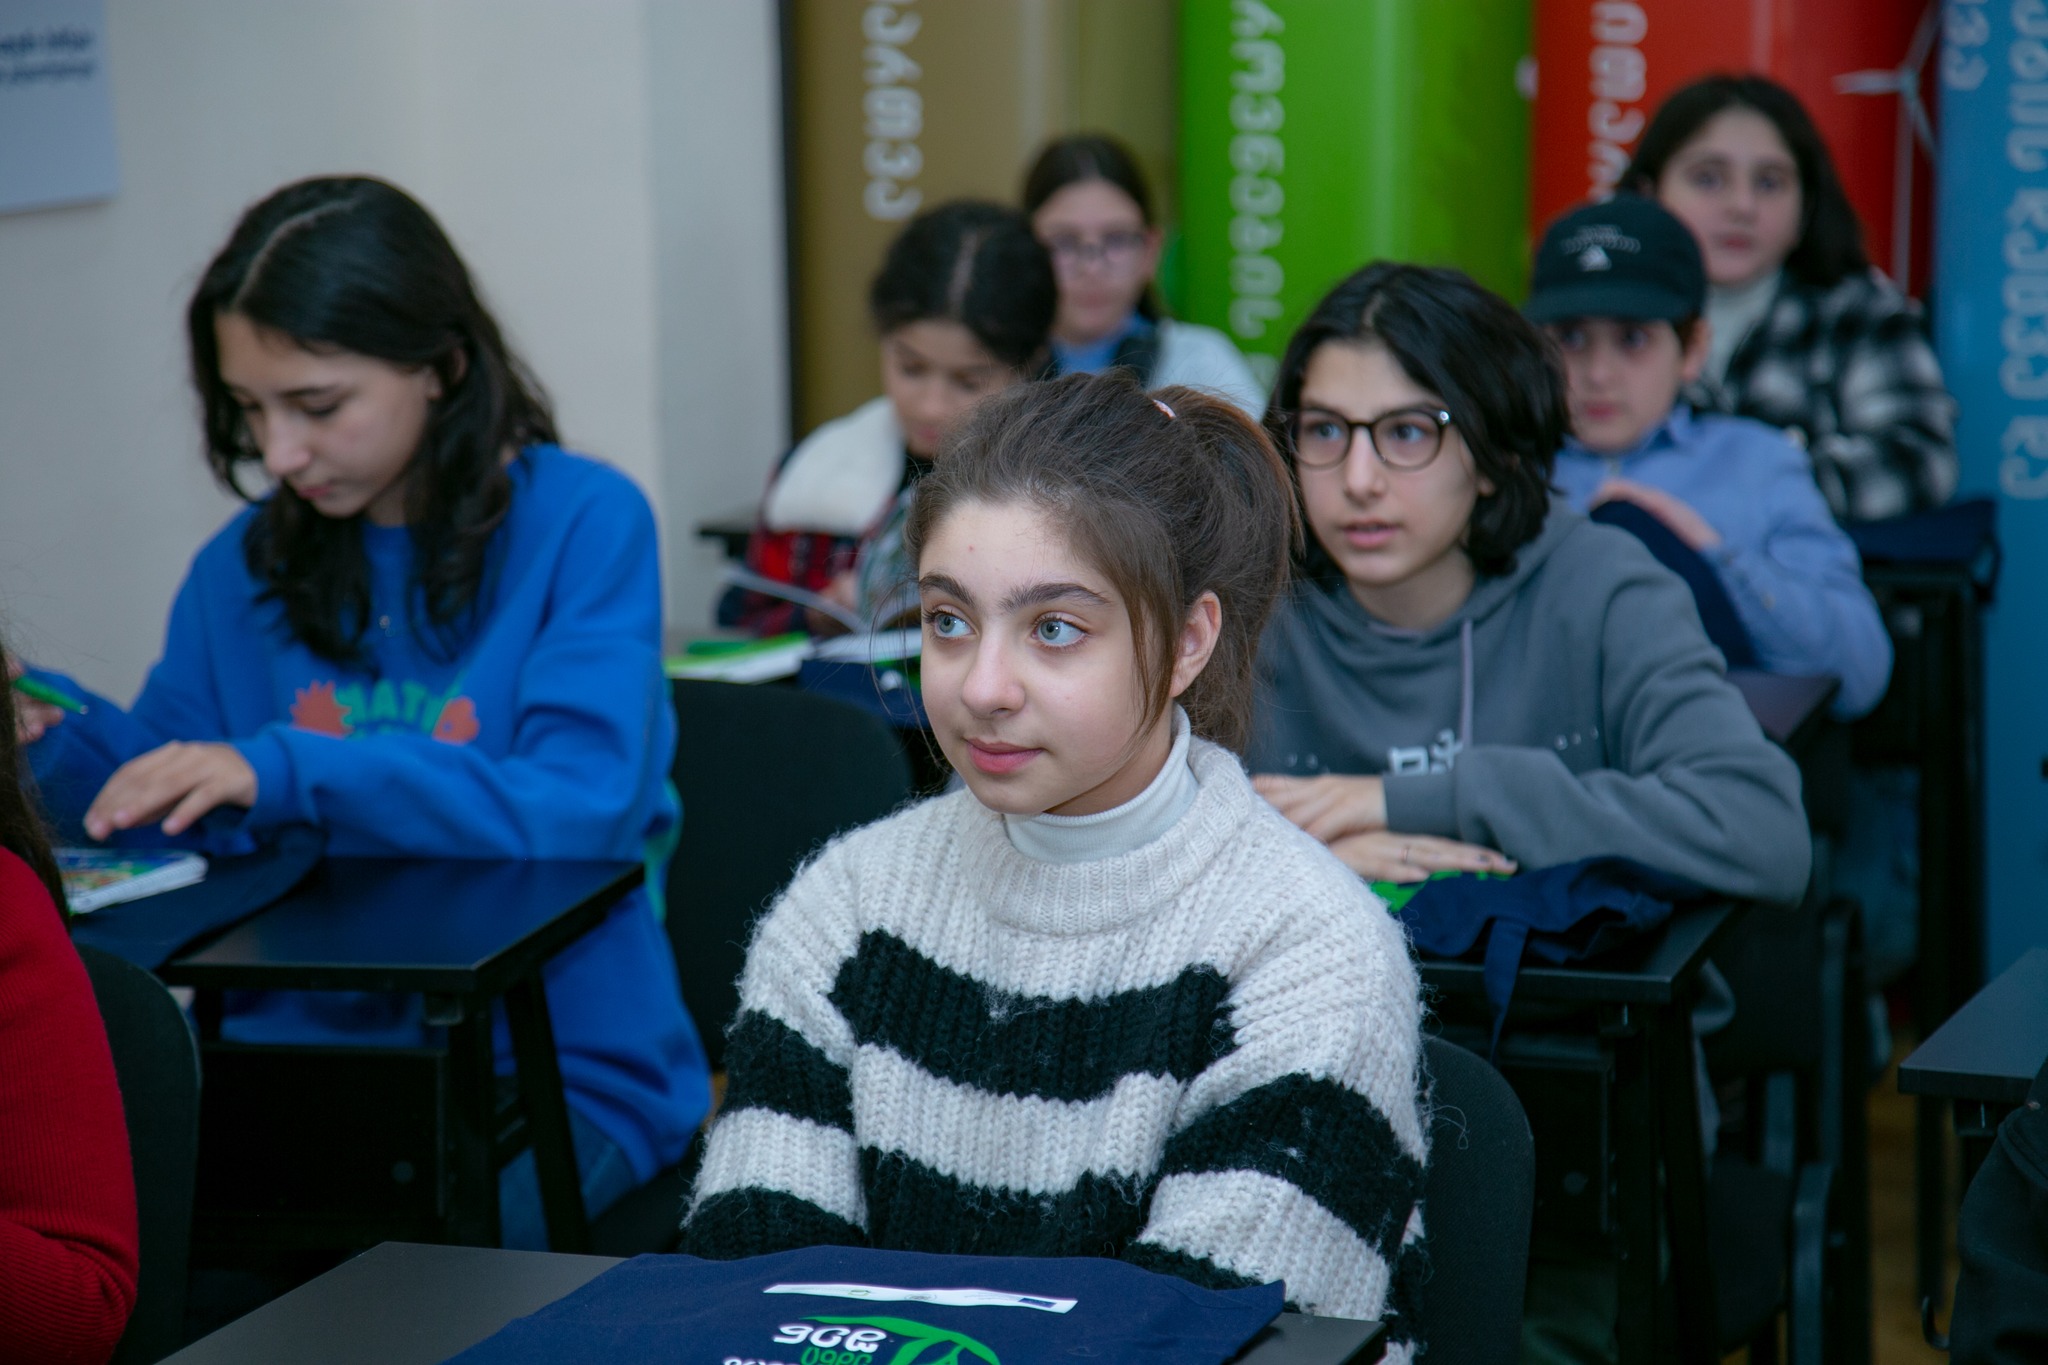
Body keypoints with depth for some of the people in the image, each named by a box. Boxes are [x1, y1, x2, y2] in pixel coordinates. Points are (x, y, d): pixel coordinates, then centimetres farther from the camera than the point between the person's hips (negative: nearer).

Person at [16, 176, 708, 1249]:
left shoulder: (583, 524, -4)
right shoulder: (249, 561, 12)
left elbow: (581, 813, -16)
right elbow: (169, 810, 14)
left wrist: (288, 771, -24)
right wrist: (51, 731, -7)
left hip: (558, 1069, -4)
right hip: (298, 1042, 4)